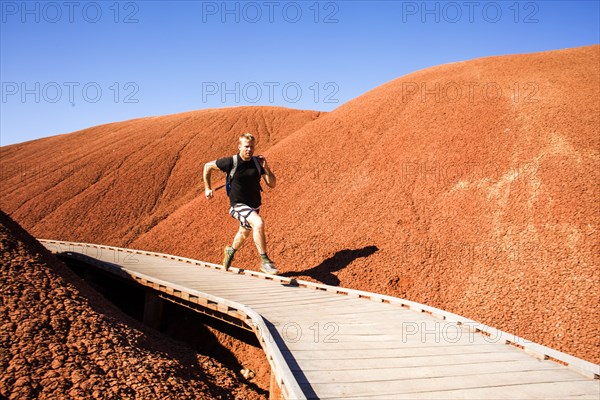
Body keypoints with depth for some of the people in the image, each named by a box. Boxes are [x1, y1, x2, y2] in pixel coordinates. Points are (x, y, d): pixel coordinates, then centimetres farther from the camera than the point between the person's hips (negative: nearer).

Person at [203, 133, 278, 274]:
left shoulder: (258, 162, -8)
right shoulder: (230, 162, -18)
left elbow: (272, 184, -8)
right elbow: (207, 166, -2)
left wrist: (266, 168, -22)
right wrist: (207, 188, -1)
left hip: (254, 205, 5)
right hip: (238, 204, -5)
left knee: (244, 233, 26)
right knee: (259, 223, -30)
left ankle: (231, 250, 58)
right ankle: (264, 261, -22)